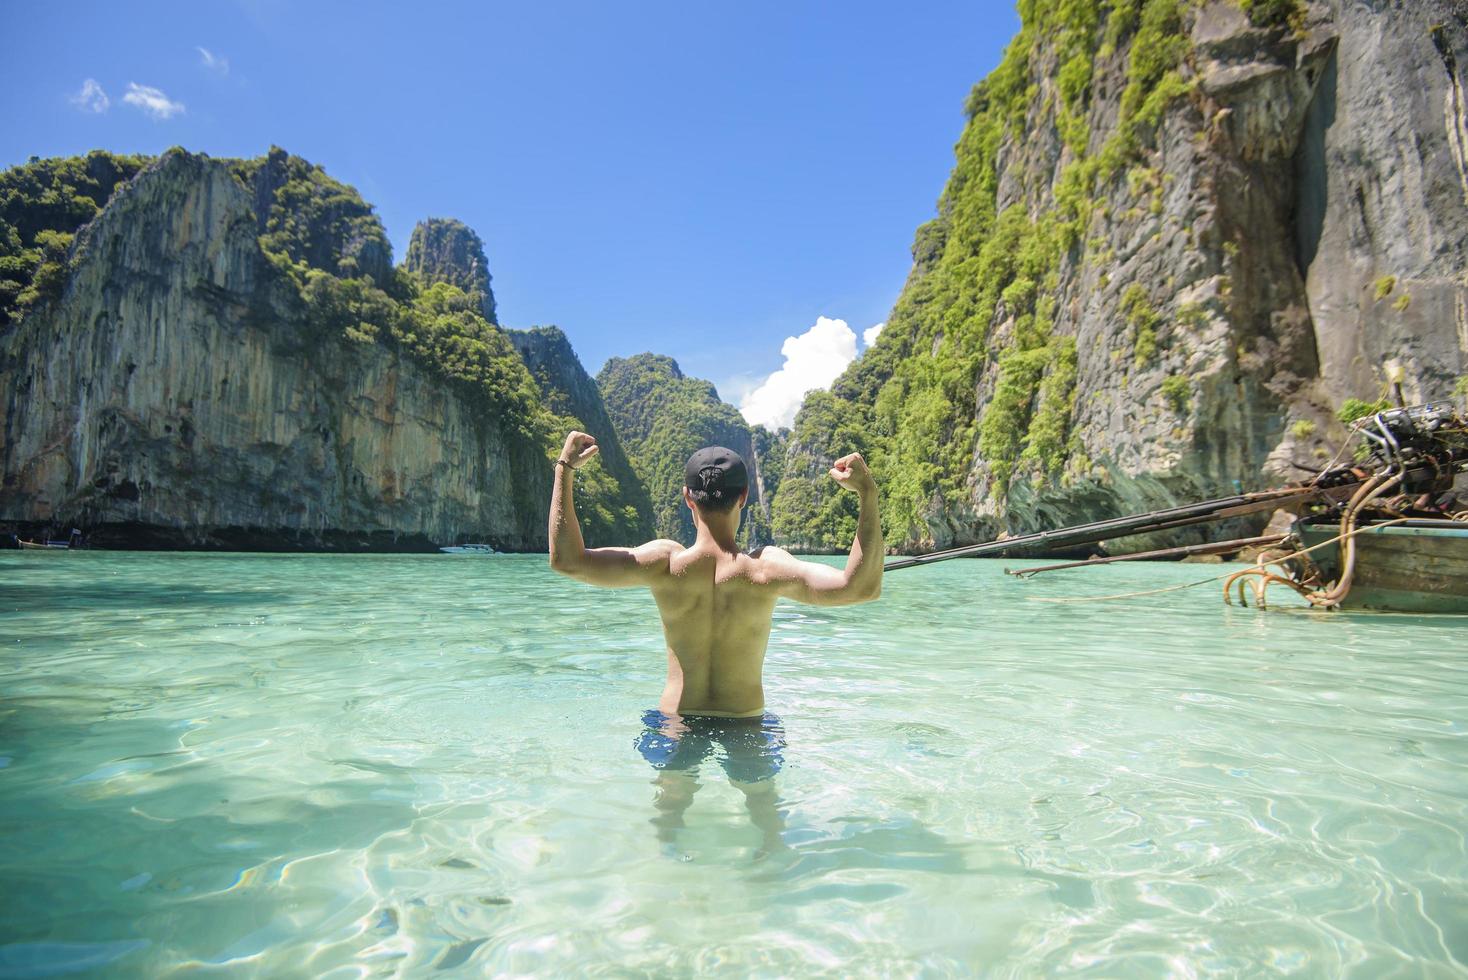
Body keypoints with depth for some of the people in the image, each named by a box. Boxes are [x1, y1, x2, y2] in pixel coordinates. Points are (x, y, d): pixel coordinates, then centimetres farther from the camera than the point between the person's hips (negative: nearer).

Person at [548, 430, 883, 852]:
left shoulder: (664, 563, -21)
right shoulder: (767, 569, -24)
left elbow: (567, 560, -21)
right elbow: (861, 587, -30)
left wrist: (565, 471, -18)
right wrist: (867, 494, -30)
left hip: (675, 723, 0)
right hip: (747, 725, 0)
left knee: (670, 806, 23)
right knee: (763, 807, 23)